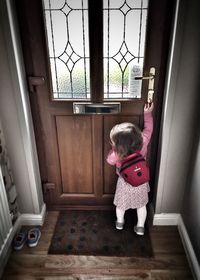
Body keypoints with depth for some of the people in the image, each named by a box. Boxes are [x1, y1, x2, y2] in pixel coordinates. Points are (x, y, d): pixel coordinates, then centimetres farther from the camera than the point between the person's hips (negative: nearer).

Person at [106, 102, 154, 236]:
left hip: (126, 183, -2)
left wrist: (114, 147, -12)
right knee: (141, 205, 24)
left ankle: (120, 222, 50)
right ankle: (140, 227, 41)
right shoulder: (143, 142, -30)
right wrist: (148, 114, 0)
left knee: (121, 205, 25)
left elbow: (109, 160, -12)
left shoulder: (117, 155, -35)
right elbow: (148, 129, -10)